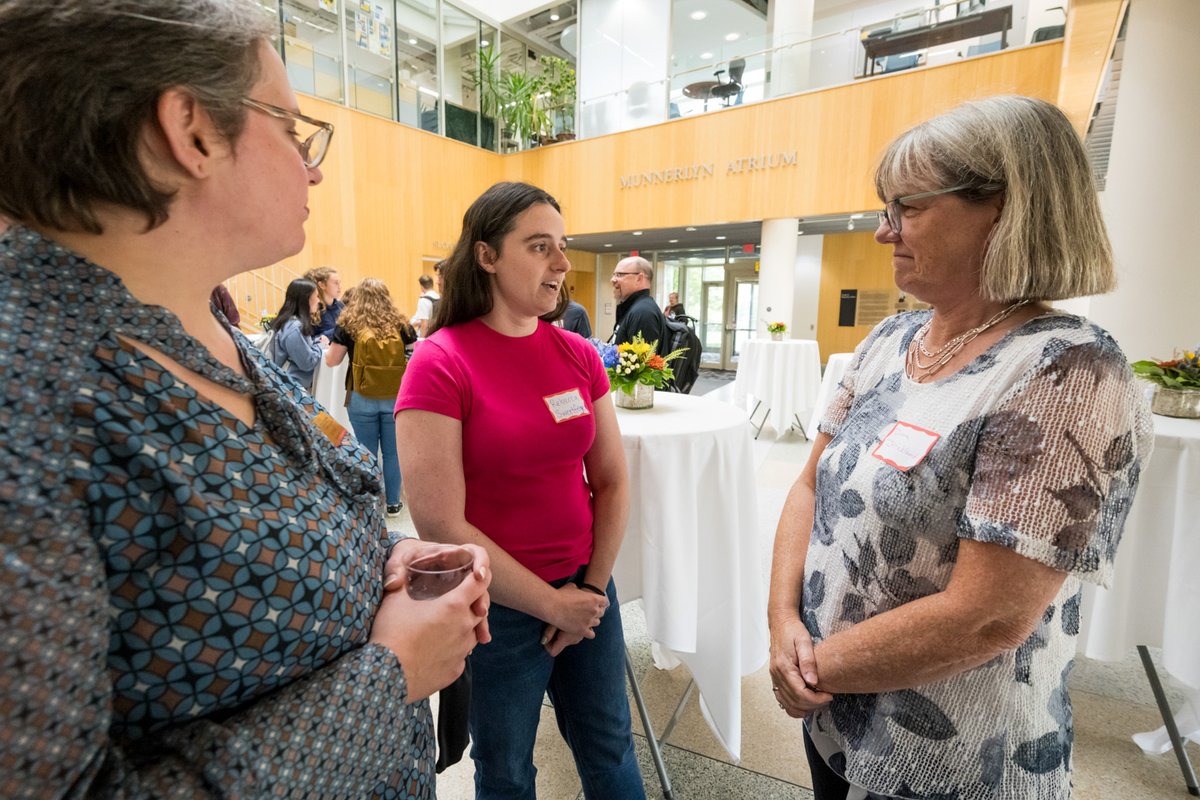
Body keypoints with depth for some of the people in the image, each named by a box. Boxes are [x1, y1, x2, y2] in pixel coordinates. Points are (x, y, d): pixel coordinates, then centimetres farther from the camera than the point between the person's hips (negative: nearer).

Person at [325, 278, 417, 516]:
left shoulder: (349, 325, -2)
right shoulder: (400, 324, 0)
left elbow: (331, 361, 3)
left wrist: (338, 338, 21)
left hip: (362, 399, -1)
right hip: (396, 397, 1)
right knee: (392, 453, 11)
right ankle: (393, 503, 22)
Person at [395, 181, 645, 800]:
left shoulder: (578, 354, -2)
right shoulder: (439, 363, -16)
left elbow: (612, 482, 2)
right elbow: (441, 525, -19)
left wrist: (593, 587, -4)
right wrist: (552, 604, -12)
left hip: (586, 592, 4)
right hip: (497, 608, -4)